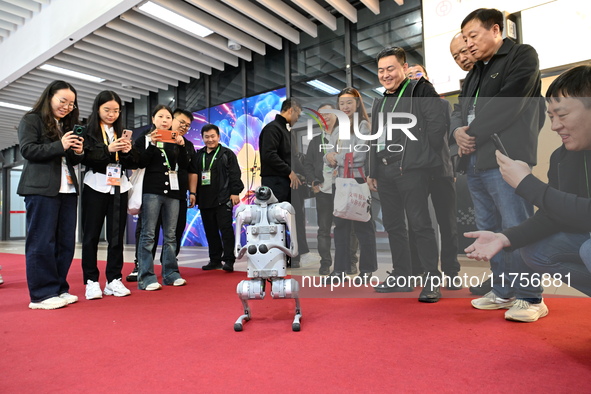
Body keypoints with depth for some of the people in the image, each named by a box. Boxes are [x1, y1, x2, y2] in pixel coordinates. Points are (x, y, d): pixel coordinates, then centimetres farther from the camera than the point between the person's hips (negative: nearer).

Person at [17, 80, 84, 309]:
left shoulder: (67, 125, 23)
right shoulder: (31, 120, 3)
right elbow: (27, 150, -8)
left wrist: (78, 152, 3)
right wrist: (59, 146, -16)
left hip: (67, 189, 7)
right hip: (41, 189, -7)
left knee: (66, 241, 4)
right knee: (42, 242, -5)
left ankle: (59, 289, 12)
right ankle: (42, 294, 0)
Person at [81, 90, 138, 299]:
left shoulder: (122, 132, 16)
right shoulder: (88, 130, 3)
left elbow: (134, 164, 11)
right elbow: (84, 157, -10)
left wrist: (128, 151, -8)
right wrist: (108, 149, -21)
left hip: (119, 187, 4)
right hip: (96, 186, -3)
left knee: (117, 235, 4)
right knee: (91, 234, 1)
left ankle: (114, 279, 11)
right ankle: (91, 280, 10)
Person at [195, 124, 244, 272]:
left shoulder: (227, 154, 3)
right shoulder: (198, 155, 16)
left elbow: (235, 174, -3)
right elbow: (193, 175, 17)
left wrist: (235, 192, -11)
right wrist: (194, 195, 12)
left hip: (223, 199, -5)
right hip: (204, 200, 5)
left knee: (226, 229, -6)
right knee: (210, 231, 10)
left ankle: (228, 260, -2)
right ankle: (215, 260, 20)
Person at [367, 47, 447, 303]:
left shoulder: (420, 90, 1)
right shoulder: (380, 103, 22)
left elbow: (437, 124, -7)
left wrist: (425, 157, -9)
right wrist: (372, 172, 18)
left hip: (411, 169, -7)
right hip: (385, 173, 8)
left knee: (419, 223, -8)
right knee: (393, 224, 9)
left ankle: (432, 280, 2)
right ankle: (401, 277, 20)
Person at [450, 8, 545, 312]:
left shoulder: (522, 56, 2)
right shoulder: (475, 72, 25)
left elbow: (507, 103, -12)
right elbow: (459, 108, 19)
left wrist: (474, 134, -9)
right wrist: (458, 130, -2)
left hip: (505, 158, -8)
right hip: (474, 160, 8)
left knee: (516, 229, -7)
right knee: (488, 230, 9)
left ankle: (529, 296, 5)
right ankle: (502, 292, 20)